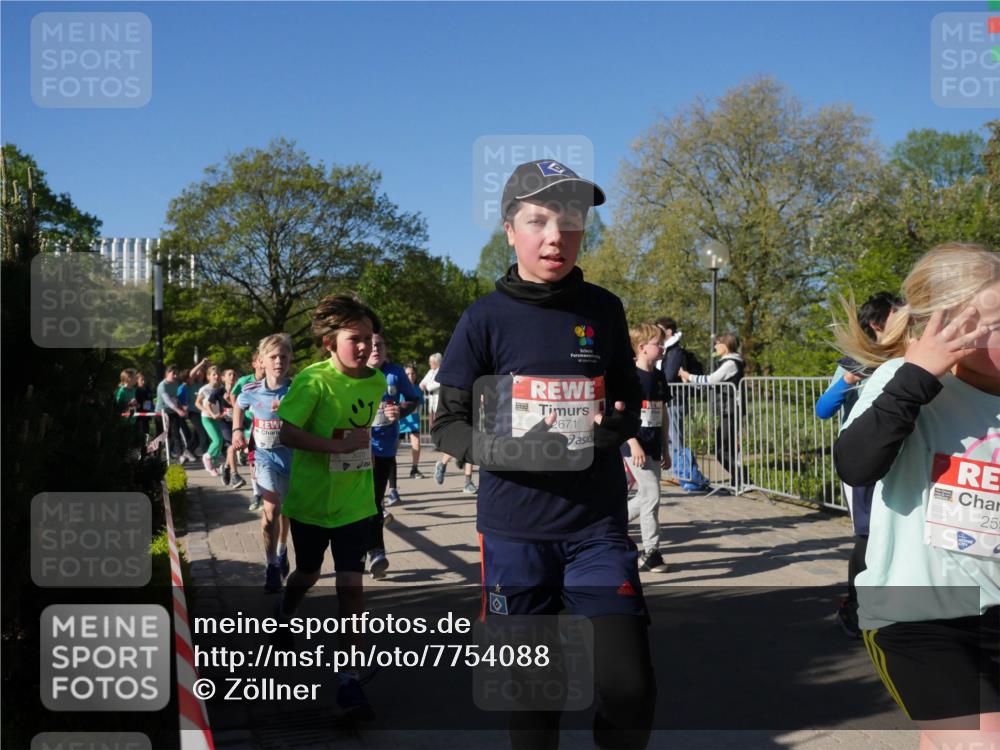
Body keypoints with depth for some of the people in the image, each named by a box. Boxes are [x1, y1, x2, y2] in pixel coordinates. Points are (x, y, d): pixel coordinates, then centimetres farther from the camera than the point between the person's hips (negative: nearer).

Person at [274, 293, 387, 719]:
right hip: (311, 500, -2)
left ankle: (348, 679, 4)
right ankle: (283, 616, 54)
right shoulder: (314, 380, -19)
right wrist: (339, 446, -29)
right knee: (308, 574, 19)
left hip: (355, 502, 2)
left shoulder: (377, 381, -3)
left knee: (351, 584, -4)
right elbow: (287, 434, -24)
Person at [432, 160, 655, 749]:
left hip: (598, 526, 2)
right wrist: (511, 452, -20)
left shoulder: (604, 311, 3)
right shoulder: (486, 319, -4)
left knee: (629, 687, -4)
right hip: (514, 531, -1)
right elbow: (448, 426, -1)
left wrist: (620, 424, -10)